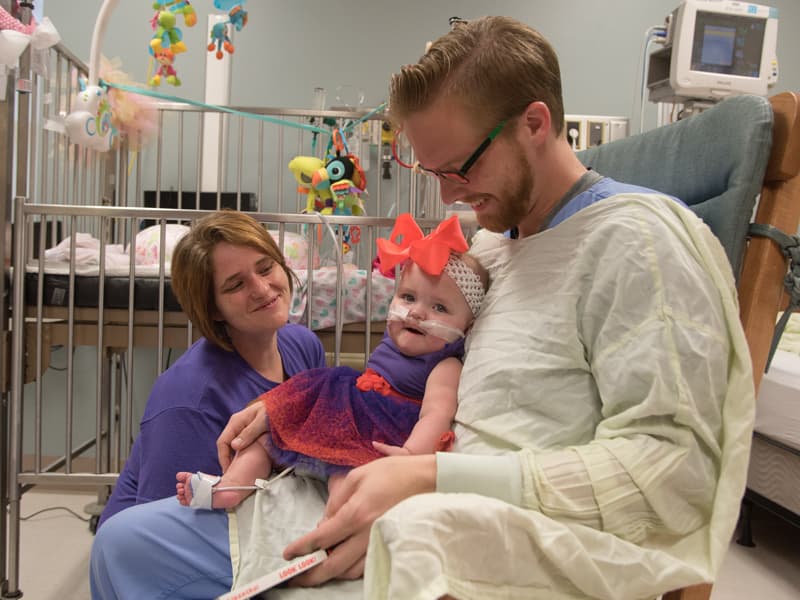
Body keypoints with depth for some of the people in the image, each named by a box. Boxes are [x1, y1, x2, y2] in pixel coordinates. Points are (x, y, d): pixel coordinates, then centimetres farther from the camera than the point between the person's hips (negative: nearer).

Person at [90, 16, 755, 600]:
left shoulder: (634, 238, -10)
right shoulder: (487, 245, 17)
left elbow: (675, 469, -19)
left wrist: (435, 479, -24)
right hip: (384, 521, 9)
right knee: (126, 542, 6)